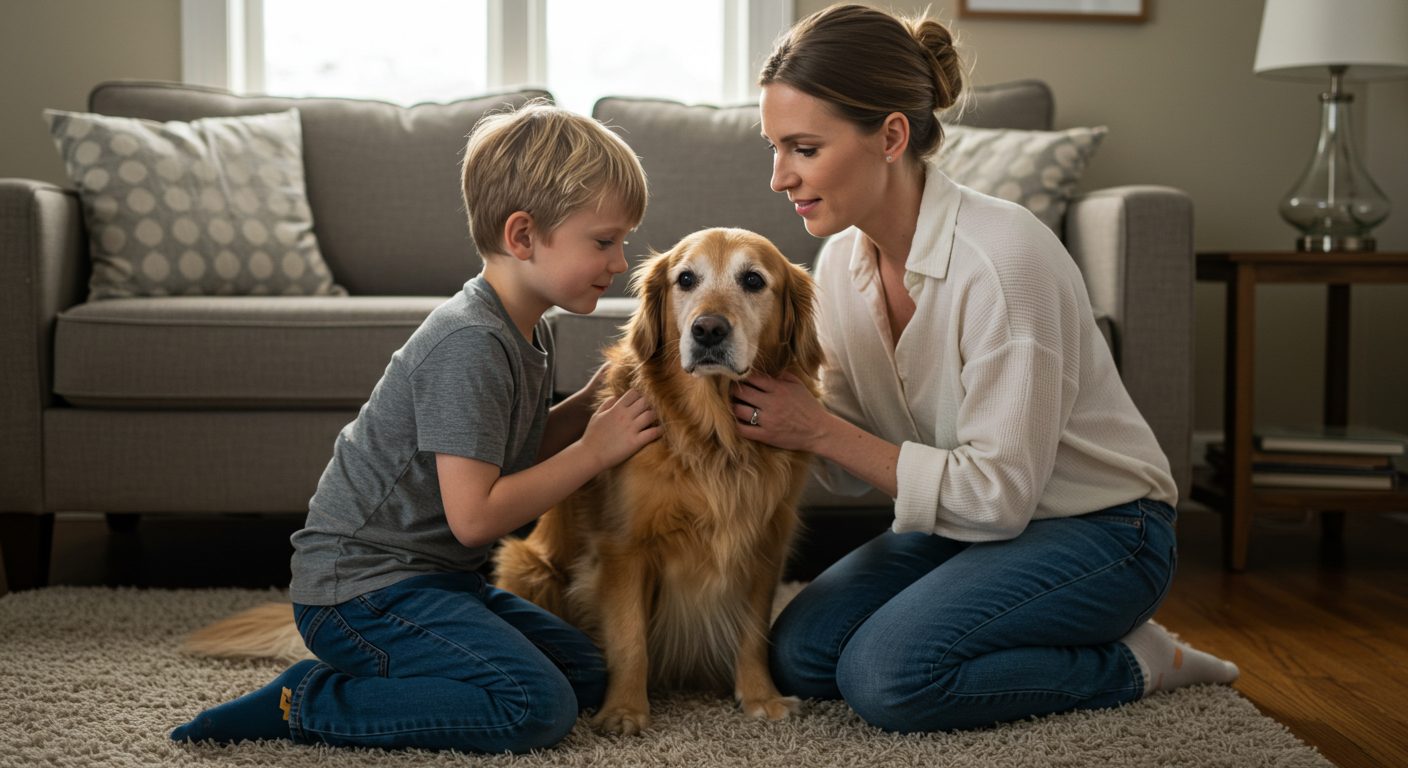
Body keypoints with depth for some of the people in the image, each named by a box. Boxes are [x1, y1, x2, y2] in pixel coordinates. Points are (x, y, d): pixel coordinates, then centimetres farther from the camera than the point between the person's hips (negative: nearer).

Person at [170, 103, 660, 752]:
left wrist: (595, 401, 1)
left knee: (586, 674, 10)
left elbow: (513, 451, 13)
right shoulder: (470, 343, -22)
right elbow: (474, 515, -25)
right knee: (537, 706, -22)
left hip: (425, 576, 10)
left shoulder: (523, 333, 9)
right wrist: (593, 450, -16)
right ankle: (306, 704, -9)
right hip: (358, 587, -10)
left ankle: (361, 676, 8)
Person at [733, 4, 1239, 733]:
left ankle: (1132, 662, -3)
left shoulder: (1002, 254, -27)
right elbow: (855, 468, 1)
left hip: (1095, 529, -7)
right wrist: (779, 410, -19)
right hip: (967, 520, 7)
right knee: (799, 653, -8)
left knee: (886, 673, -24)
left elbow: (997, 493, -25)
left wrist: (820, 430, -25)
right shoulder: (840, 262, -3)